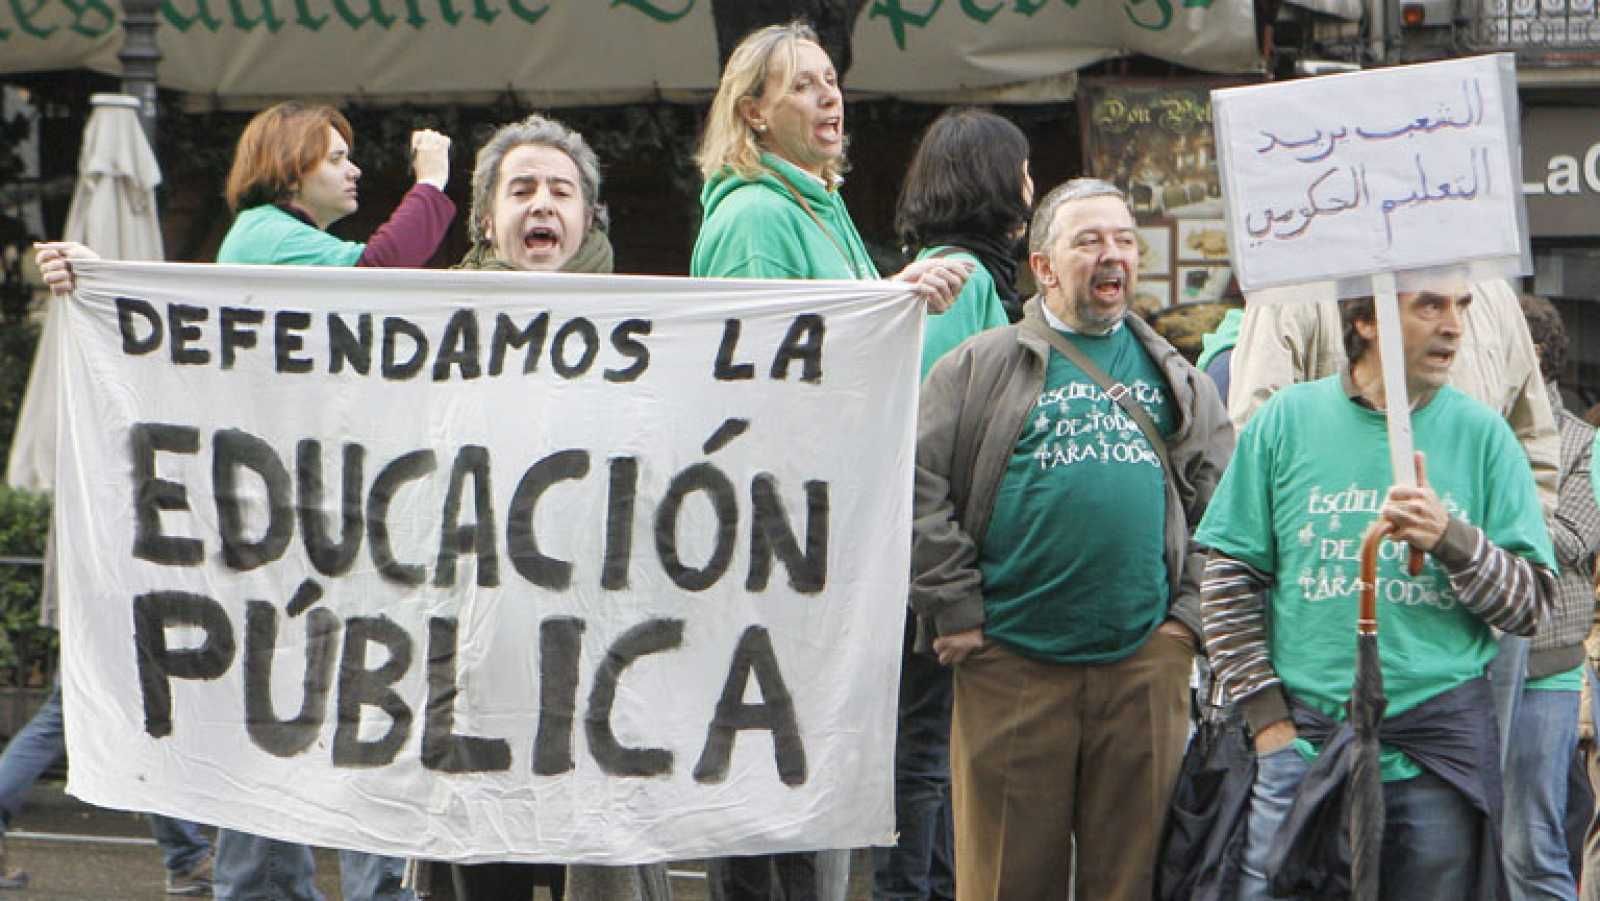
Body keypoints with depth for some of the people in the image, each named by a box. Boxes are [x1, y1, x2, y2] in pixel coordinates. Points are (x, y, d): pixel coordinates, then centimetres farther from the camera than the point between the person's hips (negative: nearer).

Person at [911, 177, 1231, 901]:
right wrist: (957, 613, -6)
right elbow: (920, 490, -1)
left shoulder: (1175, 378, 16)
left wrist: (1190, 612, 6)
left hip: (1146, 661, 3)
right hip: (1012, 664, -3)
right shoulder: (980, 368, 4)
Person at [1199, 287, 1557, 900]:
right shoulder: (1288, 420, 4)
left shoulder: (1482, 435, 5)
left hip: (1443, 748, 1)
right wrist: (1266, 717, 0)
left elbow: (1535, 603, 2)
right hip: (1304, 735, -1)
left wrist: (1451, 541, -16)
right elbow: (1229, 580, 6)